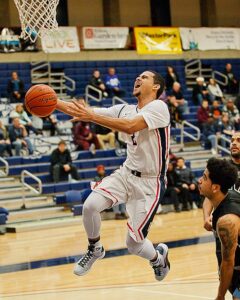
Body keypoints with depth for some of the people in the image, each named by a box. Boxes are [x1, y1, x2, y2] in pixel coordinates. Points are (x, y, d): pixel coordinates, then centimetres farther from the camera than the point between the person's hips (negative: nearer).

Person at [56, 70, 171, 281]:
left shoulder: (158, 107, -16)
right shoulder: (124, 110, 5)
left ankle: (159, 257, 32)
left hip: (150, 183, -6)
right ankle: (95, 249, 10)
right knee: (90, 206, -18)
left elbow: (131, 126, -32)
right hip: (126, 173, 6)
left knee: (134, 243, -3)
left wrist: (92, 117, -33)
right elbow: (83, 112, 1)